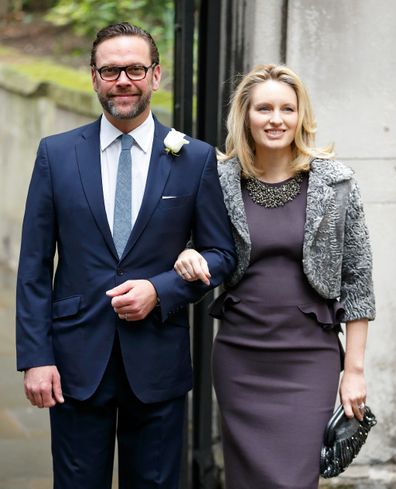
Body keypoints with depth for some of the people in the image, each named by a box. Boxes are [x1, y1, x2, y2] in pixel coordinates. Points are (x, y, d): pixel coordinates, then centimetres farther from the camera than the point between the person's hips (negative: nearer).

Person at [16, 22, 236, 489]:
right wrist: (35, 356, -5)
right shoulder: (56, 153, 3)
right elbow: (34, 264, 1)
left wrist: (160, 290, -12)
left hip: (158, 362, 0)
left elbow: (221, 253, 5)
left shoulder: (196, 159, 1)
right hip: (78, 359, 0)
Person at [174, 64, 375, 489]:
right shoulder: (219, 182, 1)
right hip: (239, 358, 2)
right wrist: (188, 258, -10)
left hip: (309, 360, -2)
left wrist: (354, 369, -1)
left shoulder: (335, 183, -2)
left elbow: (356, 278, 1)